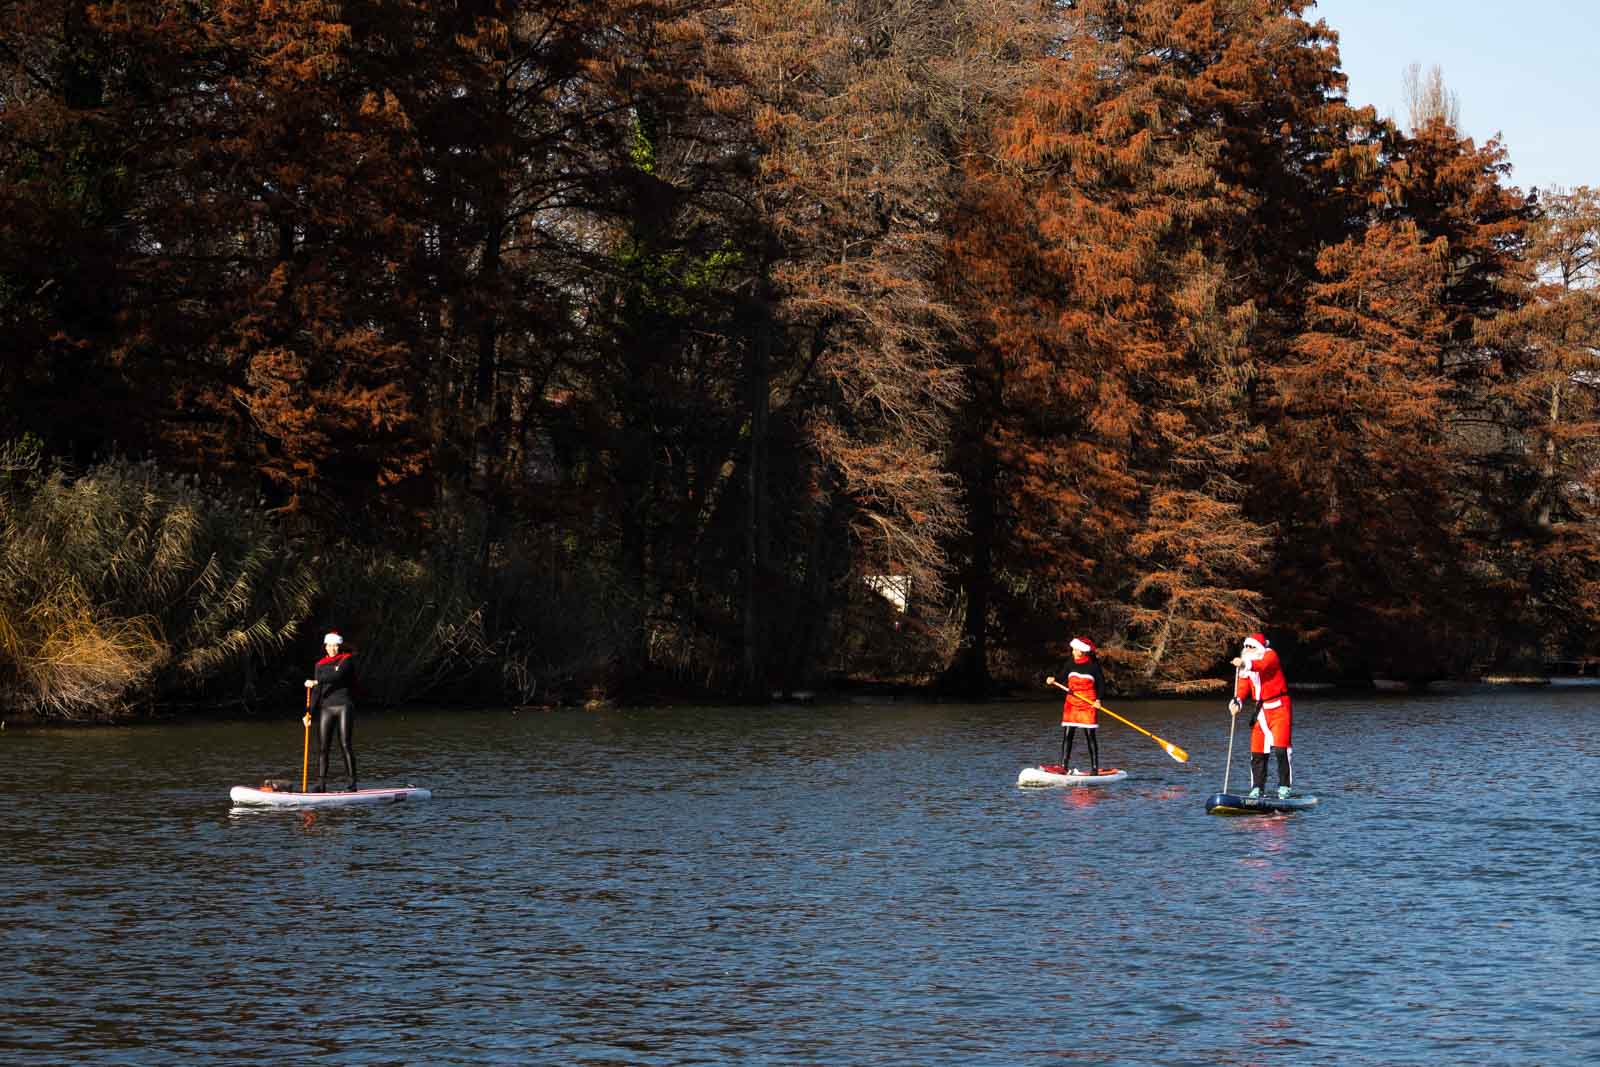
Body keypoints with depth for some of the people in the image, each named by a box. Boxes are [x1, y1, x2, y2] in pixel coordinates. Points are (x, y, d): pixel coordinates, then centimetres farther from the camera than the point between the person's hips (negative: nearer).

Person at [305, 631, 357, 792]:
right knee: (322, 746, -2)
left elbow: (337, 676, -19)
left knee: (345, 744, -8)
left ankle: (353, 783, -5)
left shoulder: (346, 661, 0)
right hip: (326, 707, 4)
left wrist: (315, 682, -22)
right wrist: (310, 711, 6)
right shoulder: (320, 665, 14)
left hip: (344, 706, -4)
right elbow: (317, 691, 13)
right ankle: (321, 783, 0)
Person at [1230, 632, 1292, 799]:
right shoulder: (1244, 669, 12)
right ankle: (1257, 788, 13)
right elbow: (1243, 688, -1)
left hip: (1279, 708, -6)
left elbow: (1262, 665, -29)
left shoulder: (1270, 656, -5)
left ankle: (1284, 787, -6)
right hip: (1261, 711, 6)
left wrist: (1246, 664, -49)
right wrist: (1237, 702, -22)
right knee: (1257, 751, 5)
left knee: (1281, 747, -13)